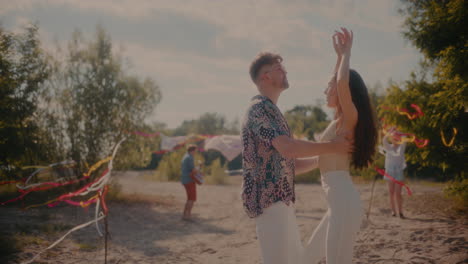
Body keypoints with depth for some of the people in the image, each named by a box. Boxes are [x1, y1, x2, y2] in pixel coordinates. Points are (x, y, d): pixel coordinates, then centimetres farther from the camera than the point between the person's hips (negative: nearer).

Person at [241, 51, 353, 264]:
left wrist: (322, 159, 15)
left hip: (281, 199, 10)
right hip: (268, 199, -10)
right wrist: (332, 147, -15)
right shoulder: (259, 108, -11)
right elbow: (288, 148, -25)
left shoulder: (271, 111, 21)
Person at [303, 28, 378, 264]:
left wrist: (346, 53, -13)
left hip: (344, 203, -10)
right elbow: (338, 83, 33)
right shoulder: (341, 119, 16)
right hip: (338, 203, 10)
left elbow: (343, 82, -28)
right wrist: (340, 55, 30)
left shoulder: (350, 118, -8)